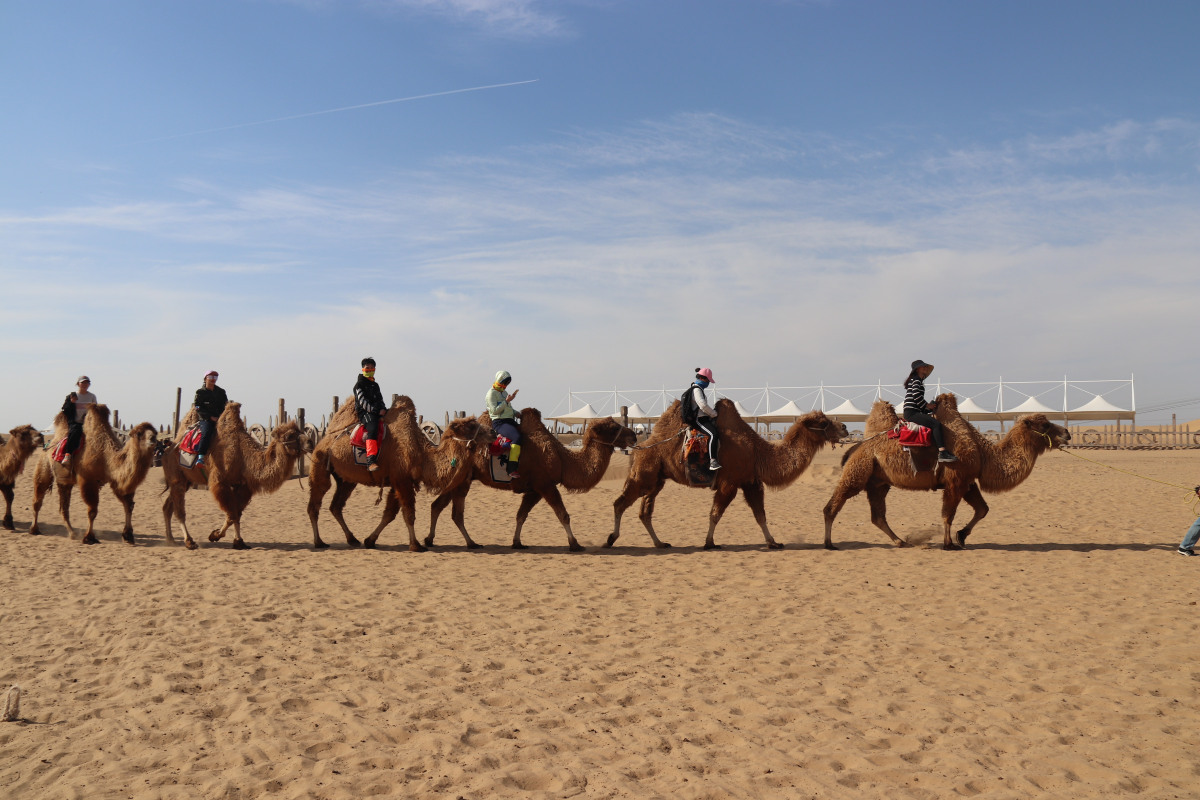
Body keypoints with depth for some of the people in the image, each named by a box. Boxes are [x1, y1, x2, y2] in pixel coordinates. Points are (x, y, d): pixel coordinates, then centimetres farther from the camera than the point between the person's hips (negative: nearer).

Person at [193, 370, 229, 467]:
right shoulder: (200, 392, 5)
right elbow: (198, 408, -1)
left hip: (220, 418, 4)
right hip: (206, 419, -4)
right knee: (206, 433, -32)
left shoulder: (221, 392, 16)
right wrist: (210, 417, -10)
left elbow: (226, 406, 18)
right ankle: (200, 458, -40)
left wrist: (221, 416, -1)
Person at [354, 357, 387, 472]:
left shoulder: (375, 385, 27)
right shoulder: (359, 384, 4)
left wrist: (383, 409, 4)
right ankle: (370, 461, -45)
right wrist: (376, 410, -16)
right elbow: (362, 401, -8)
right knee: (372, 429, -35)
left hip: (376, 412, 8)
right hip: (364, 412, -8)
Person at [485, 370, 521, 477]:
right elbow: (495, 410, -13)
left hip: (509, 420, 9)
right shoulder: (491, 393, -3)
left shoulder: (504, 392, 23)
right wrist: (507, 401, -13)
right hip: (499, 422, -9)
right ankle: (511, 469, -35)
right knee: (517, 437, -31)